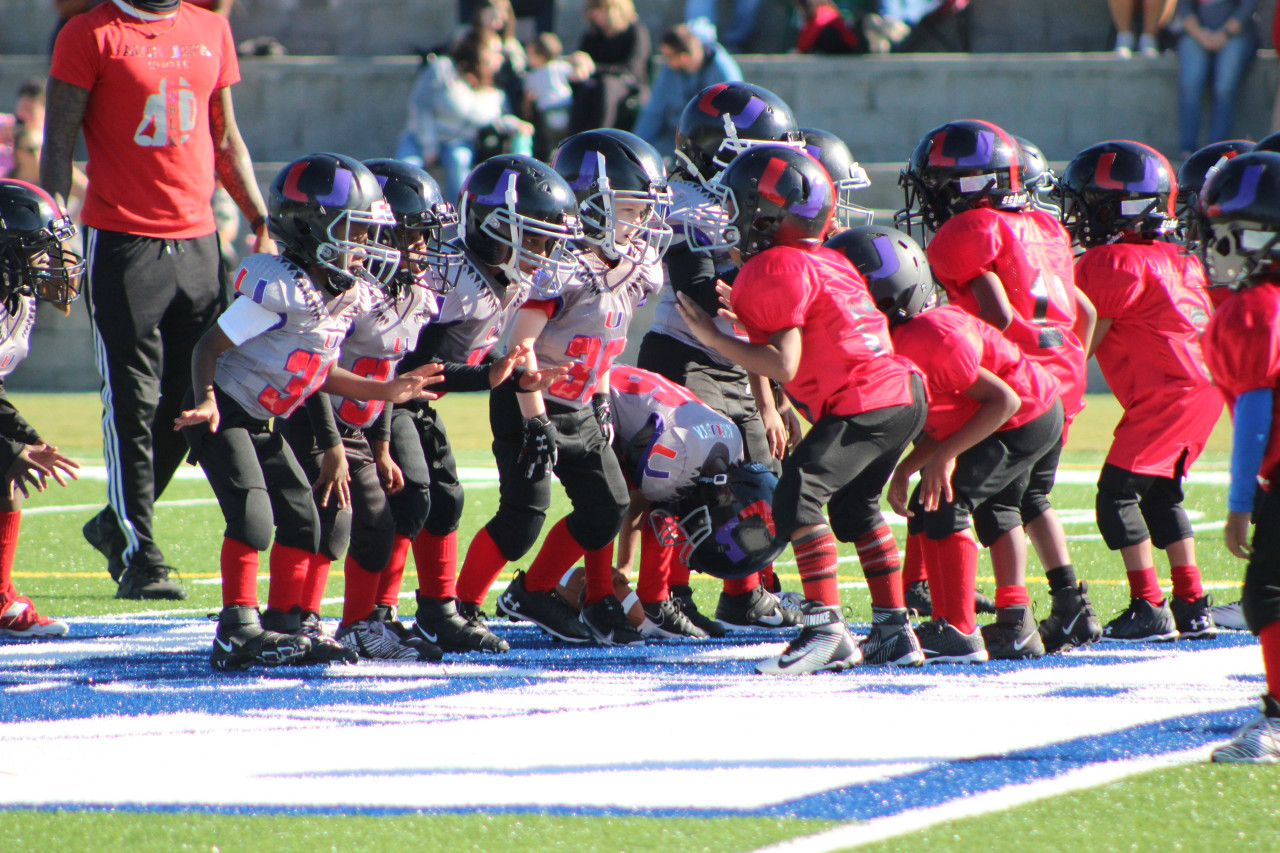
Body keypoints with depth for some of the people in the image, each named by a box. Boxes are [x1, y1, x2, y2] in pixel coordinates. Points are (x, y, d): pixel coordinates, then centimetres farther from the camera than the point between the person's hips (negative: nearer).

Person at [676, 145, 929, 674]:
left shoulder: (775, 270, -12)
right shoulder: (826, 261, 17)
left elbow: (784, 364, -18)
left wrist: (715, 338, -12)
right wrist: (745, 317, 20)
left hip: (863, 406, -10)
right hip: (904, 393, 10)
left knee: (800, 495, -16)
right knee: (855, 507, 25)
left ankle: (825, 630, -21)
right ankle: (894, 632, 30)